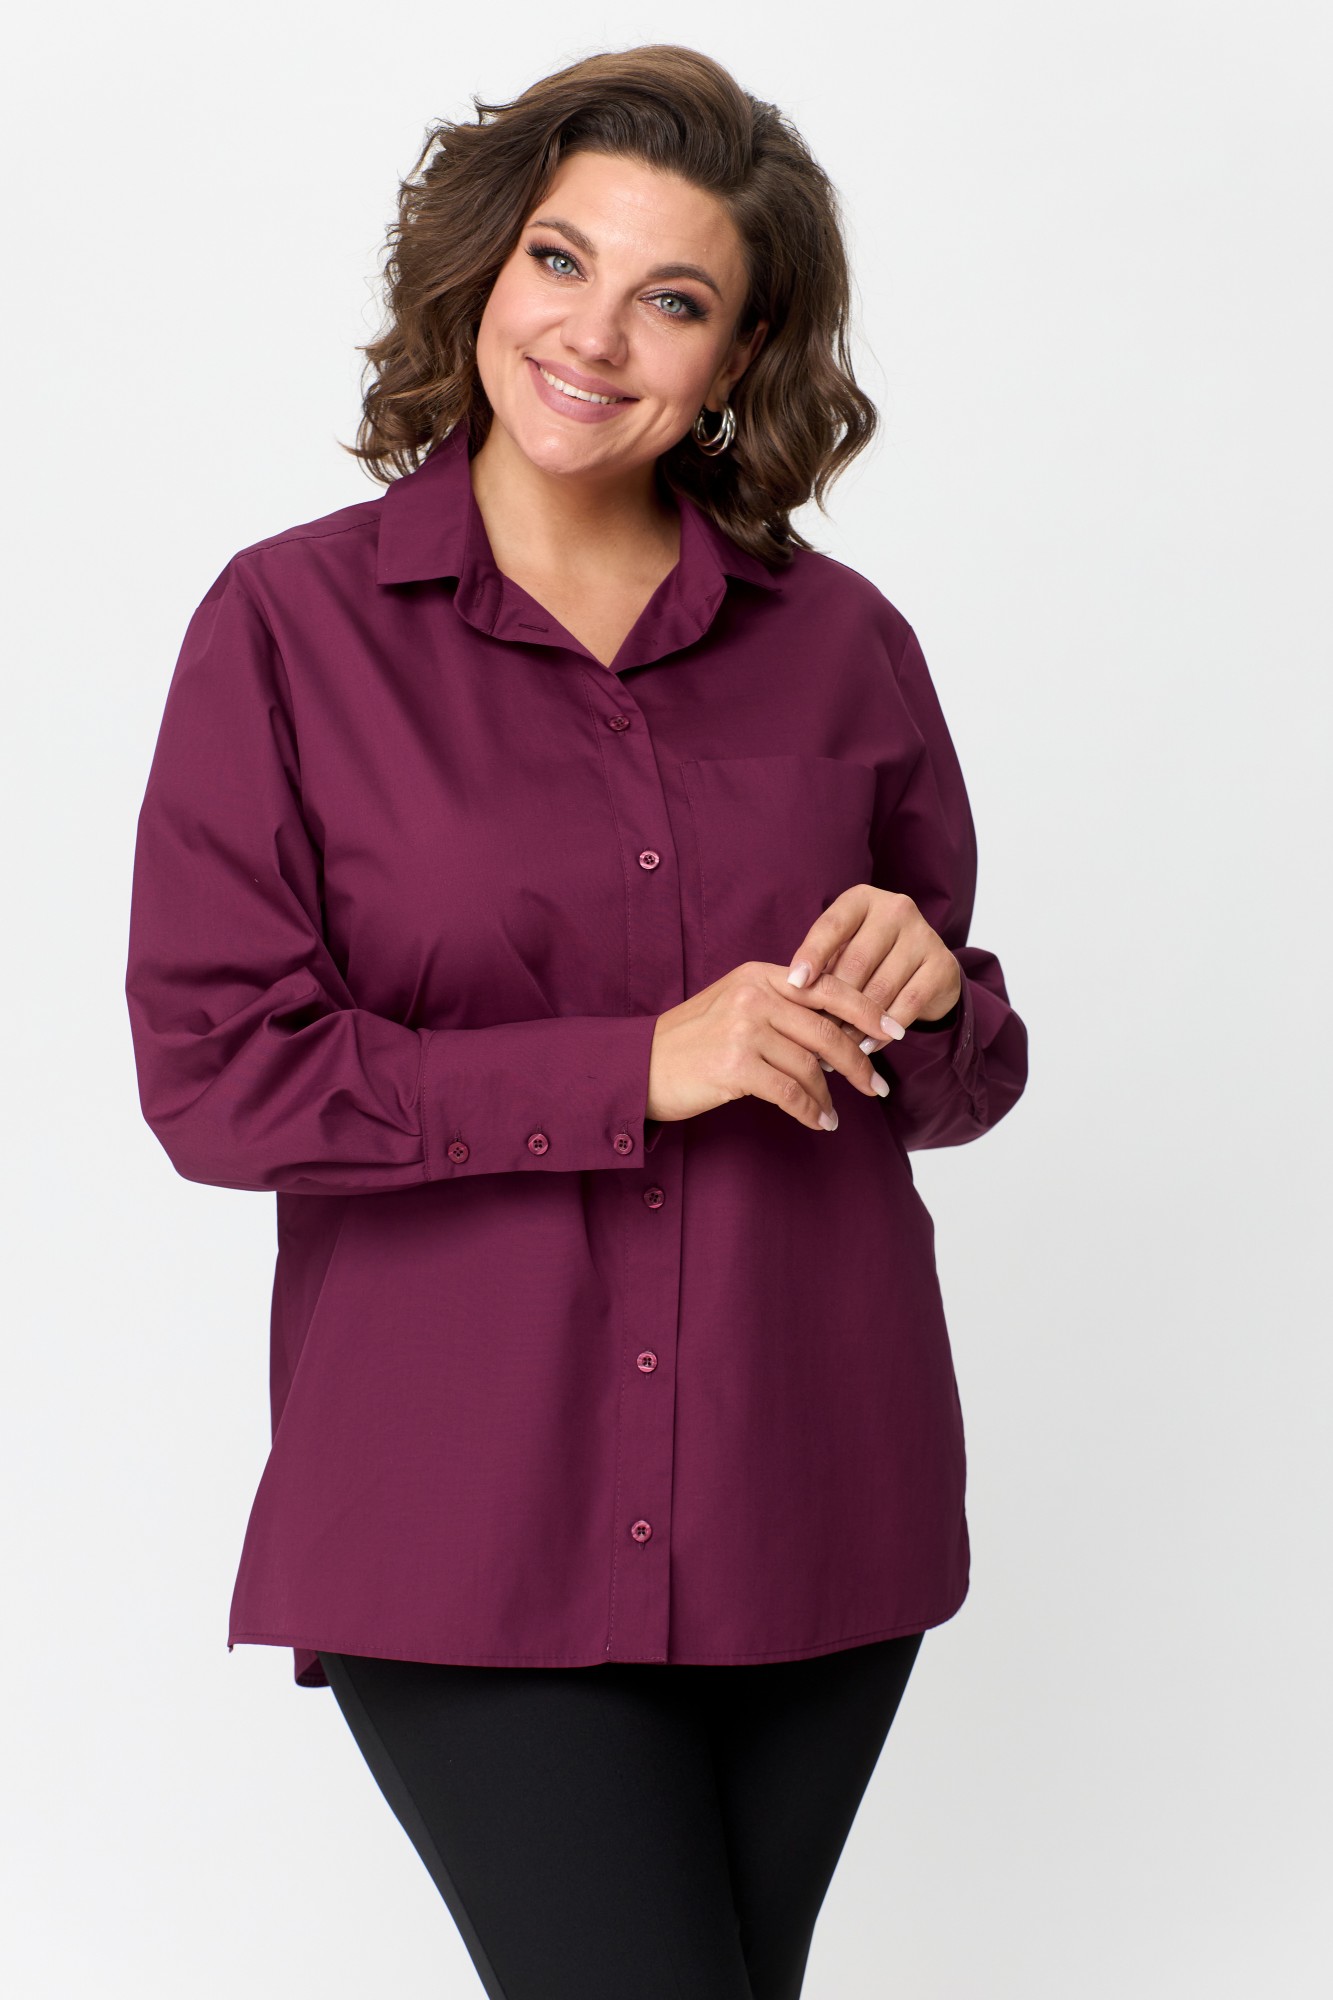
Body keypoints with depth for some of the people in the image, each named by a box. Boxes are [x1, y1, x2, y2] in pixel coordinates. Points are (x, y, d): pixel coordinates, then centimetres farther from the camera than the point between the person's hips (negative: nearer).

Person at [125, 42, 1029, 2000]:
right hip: (472, 1523, -3)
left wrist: (927, 998, -9)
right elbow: (212, 1070, -9)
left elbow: (964, 1088, 15)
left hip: (808, 1505, 4)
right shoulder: (293, 625, -2)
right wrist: (636, 1069, -15)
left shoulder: (840, 643, 7)